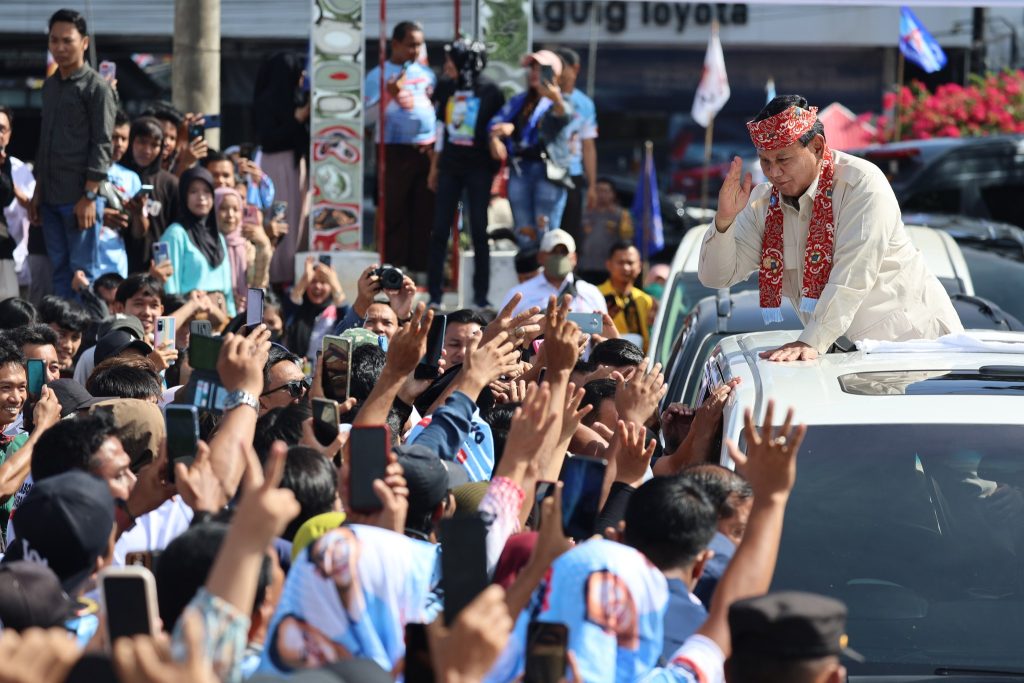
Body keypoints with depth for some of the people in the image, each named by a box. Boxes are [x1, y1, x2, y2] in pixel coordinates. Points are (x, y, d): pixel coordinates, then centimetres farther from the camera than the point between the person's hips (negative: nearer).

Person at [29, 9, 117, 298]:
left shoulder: (96, 87, -5)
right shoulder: (50, 86, 16)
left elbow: (102, 146, -10)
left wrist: (89, 197, -16)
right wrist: (38, 192, 16)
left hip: (79, 199, -7)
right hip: (51, 198, 7)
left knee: (82, 271, -6)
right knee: (59, 270, 7)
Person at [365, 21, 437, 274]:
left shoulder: (426, 73, 14)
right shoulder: (379, 75, -1)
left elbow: (439, 109, 22)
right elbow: (367, 117, -6)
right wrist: (387, 96, -21)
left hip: (427, 151, 5)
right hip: (396, 151, -5)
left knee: (425, 214, 5)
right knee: (394, 213, -3)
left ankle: (420, 267, 11)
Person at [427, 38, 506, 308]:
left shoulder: (490, 91, -5)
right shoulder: (446, 88, 8)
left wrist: (497, 168, -4)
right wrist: (434, 167, 16)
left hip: (479, 167, -4)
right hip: (450, 166, 4)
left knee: (479, 231, -1)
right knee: (440, 230, 1)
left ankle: (481, 296, 6)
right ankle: (434, 294, 6)